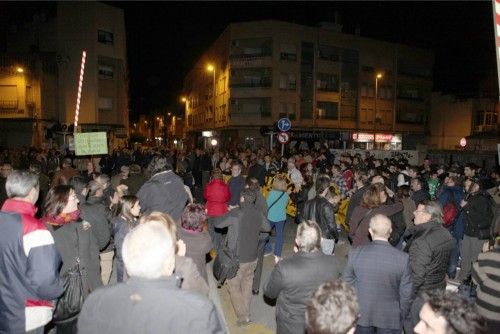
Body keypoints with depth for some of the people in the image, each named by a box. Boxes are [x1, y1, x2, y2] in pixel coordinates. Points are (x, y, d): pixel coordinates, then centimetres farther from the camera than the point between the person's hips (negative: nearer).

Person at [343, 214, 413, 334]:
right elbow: (406, 293, -11)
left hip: (361, 315, 1)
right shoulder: (403, 258, -20)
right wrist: (402, 316, 7)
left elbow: (348, 284, -4)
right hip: (390, 318, -1)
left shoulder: (355, 253, -16)